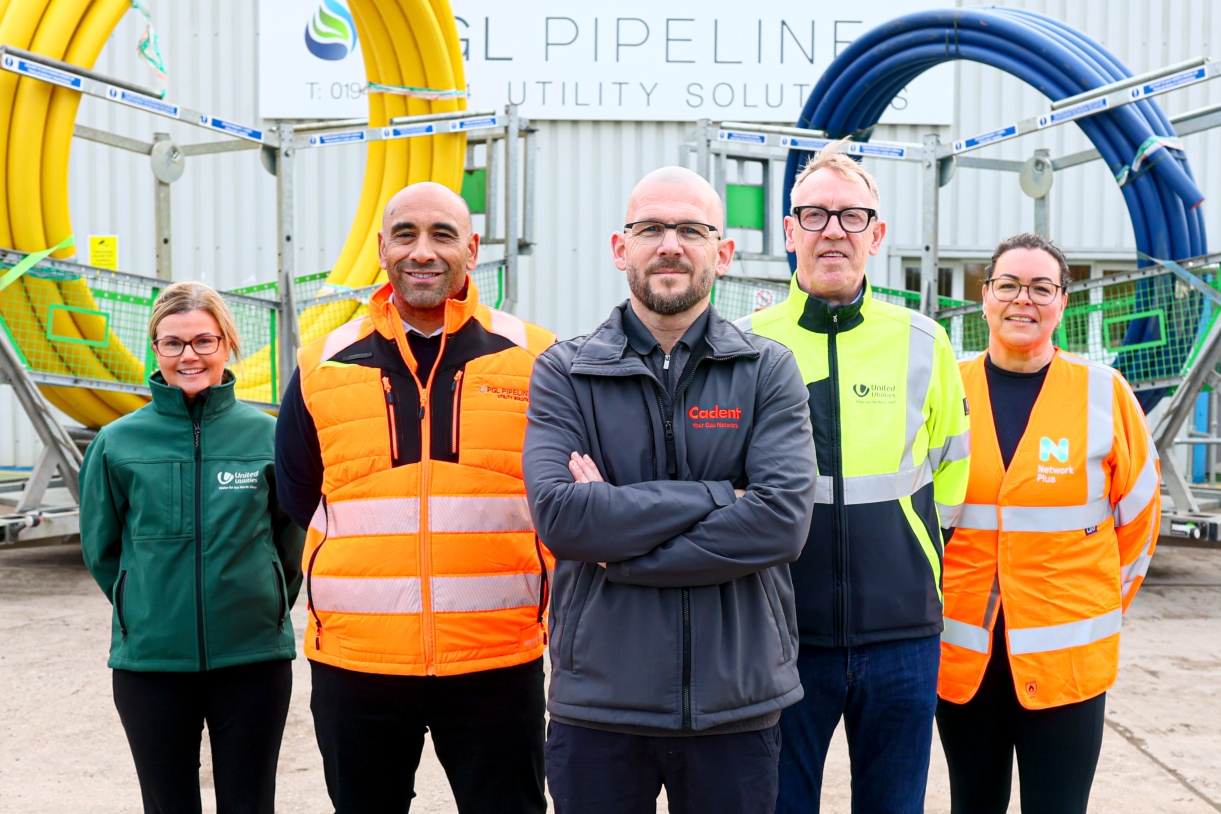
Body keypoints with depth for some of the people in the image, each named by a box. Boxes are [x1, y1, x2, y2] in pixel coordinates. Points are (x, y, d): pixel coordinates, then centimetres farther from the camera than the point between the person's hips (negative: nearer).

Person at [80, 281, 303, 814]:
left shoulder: (265, 434, -3)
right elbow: (101, 548, 9)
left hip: (254, 658, 0)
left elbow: (292, 536, 7)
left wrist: (263, 609, 9)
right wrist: (147, 614, 9)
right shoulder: (117, 442, -3)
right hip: (149, 661, 1)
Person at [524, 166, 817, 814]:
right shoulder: (564, 372, 1)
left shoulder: (768, 370, 2)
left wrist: (621, 550, -15)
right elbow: (558, 514, -15)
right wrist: (718, 497, -16)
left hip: (737, 702, 1)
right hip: (596, 701, 0)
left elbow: (784, 518, -13)